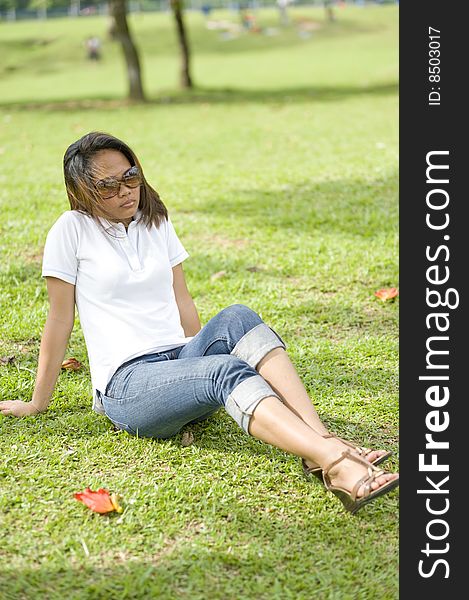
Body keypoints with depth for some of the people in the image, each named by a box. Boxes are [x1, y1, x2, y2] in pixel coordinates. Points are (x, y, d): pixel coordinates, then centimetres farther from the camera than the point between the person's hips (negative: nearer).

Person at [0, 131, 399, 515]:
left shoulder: (157, 221, 15)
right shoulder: (73, 229, 0)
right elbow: (60, 320, 3)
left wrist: (202, 357, 20)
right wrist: (37, 403, 7)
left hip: (181, 359, 5)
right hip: (127, 384, -5)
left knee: (237, 319, -27)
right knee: (228, 371, -34)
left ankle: (324, 442, -42)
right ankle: (337, 464, -55)